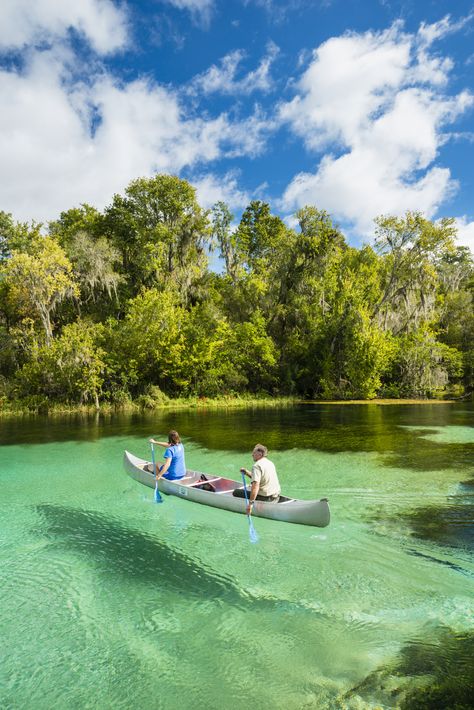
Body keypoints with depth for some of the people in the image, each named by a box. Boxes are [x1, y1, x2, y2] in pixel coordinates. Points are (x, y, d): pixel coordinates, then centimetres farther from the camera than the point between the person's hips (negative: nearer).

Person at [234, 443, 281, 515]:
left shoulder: (257, 465, -16)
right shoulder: (270, 463, 13)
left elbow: (256, 484, -29)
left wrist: (250, 503, -31)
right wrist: (247, 472, 13)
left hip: (264, 499, -9)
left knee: (236, 492, 1)